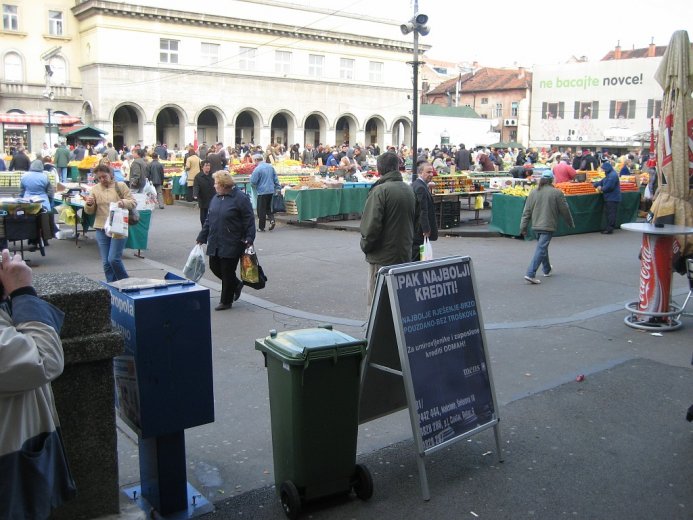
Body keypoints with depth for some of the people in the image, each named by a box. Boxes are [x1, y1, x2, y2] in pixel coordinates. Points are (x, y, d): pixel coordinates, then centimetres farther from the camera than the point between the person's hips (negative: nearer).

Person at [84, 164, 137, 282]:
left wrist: (123, 202, -21)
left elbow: (133, 202, 0)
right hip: (102, 229, 4)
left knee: (113, 259, -11)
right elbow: (89, 211, 11)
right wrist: (89, 204, -11)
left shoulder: (121, 186, 2)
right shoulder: (95, 189, 10)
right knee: (106, 262, 5)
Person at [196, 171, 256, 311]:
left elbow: (249, 221, -13)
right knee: (215, 267, 11)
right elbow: (209, 219, 18)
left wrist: (249, 239, -20)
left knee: (227, 272, 2)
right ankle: (236, 284, 34)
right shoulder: (215, 198, 11)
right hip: (215, 244, 7)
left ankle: (226, 301, 18)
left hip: (232, 245, -7)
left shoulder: (240, 198, -11)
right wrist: (202, 237, 18)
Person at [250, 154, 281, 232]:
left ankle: (261, 227, 8)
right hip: (271, 190, 6)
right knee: (268, 207, 19)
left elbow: (253, 181, -13)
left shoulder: (257, 169, -15)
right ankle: (272, 220, -3)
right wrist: (278, 187, 17)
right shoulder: (270, 166, 6)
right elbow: (276, 179, 11)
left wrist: (251, 176, 7)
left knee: (261, 210, 2)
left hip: (262, 191, -6)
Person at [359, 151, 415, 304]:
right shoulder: (409, 190, 7)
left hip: (382, 257, -7)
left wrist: (365, 246, -4)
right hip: (405, 255, 7)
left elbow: (372, 225, -19)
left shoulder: (380, 191, -15)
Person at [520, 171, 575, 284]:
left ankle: (547, 269, 38)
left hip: (536, 226, 6)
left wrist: (523, 227, 8)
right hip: (548, 226, -6)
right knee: (541, 249, -7)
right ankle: (530, 274, -16)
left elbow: (527, 211, 4)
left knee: (542, 246, 23)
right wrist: (570, 223, 14)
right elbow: (564, 210, -1)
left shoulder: (533, 192, 4)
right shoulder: (557, 193, -8)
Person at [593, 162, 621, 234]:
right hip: (609, 198, 11)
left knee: (611, 213, -7)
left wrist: (602, 189, -8)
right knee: (609, 213, 13)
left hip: (612, 198, -11)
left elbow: (609, 186, -23)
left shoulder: (613, 175, -18)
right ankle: (609, 228, 19)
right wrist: (595, 184, 6)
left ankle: (609, 229, -6)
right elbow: (602, 181, 18)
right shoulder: (609, 175, 17)